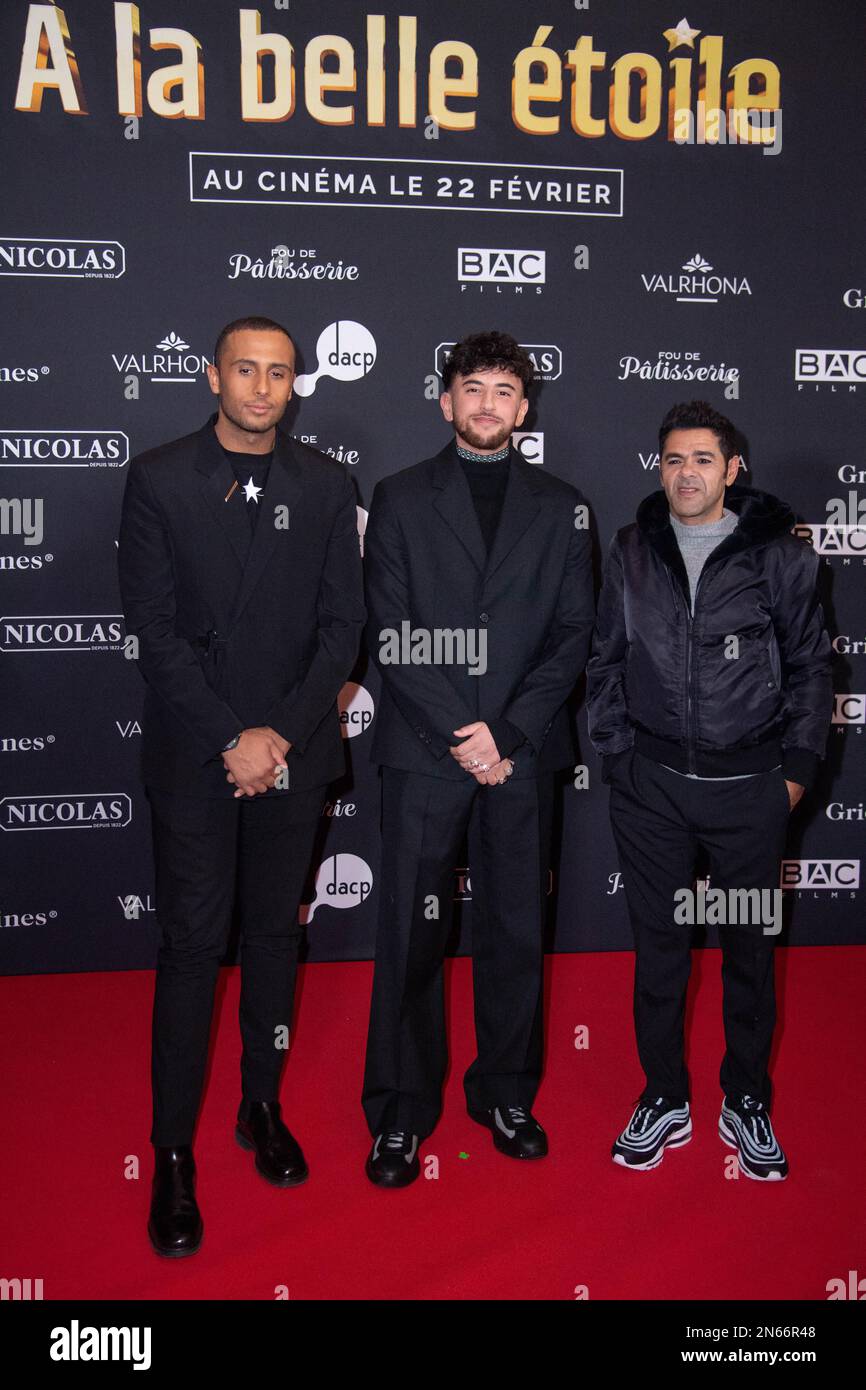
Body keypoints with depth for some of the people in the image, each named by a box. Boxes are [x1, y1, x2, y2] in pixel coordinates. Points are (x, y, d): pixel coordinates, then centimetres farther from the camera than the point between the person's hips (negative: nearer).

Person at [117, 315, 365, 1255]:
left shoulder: (325, 485, 5)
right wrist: (233, 738, -13)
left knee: (275, 935, 14)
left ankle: (263, 1108, 31)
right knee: (192, 946, 2)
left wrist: (282, 733, -10)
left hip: (295, 751, 2)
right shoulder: (158, 479, -1)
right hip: (194, 755, -2)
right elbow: (155, 628, -7)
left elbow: (342, 623, 1)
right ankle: (173, 1154, 15)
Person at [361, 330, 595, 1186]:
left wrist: (508, 732, -9)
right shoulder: (401, 498, 6)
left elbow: (573, 634, 4)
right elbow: (389, 633, -2)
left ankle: (506, 1094, 27)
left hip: (521, 752, 2)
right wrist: (461, 734, -11)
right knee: (410, 932, 3)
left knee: (515, 929, 10)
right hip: (423, 751, -1)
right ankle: (400, 1111, 18)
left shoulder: (560, 507, 11)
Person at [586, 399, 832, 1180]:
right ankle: (664, 1100, 27)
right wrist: (617, 754, 4)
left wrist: (799, 765, -1)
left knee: (750, 945, 10)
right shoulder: (632, 552, 5)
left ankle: (747, 1102, 28)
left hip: (749, 783, -1)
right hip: (652, 782, 2)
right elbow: (605, 659, 10)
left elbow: (810, 663, 4)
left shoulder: (778, 552, -1)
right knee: (658, 943, 10)